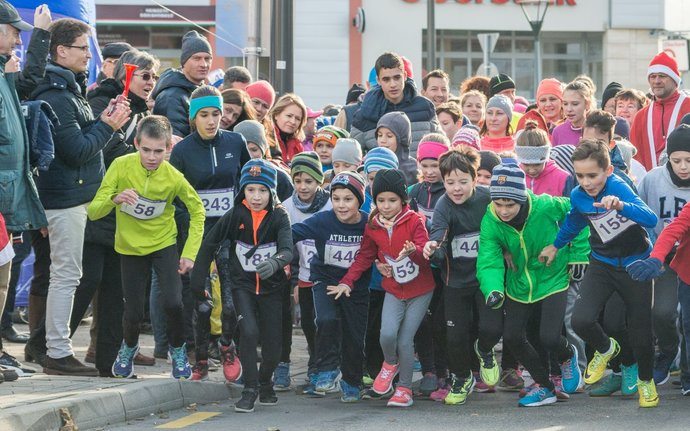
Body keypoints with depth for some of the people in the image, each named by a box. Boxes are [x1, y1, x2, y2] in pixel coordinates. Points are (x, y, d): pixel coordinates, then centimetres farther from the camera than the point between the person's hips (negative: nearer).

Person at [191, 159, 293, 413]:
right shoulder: (235, 216, -8)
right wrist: (199, 279, 0)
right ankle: (250, 390, -9)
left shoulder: (279, 217, -12)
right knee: (249, 331, -23)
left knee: (273, 346, 3)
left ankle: (265, 382, 35)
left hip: (271, 287, 0)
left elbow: (288, 250, -27)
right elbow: (209, 244, 2)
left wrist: (275, 263, -49)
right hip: (243, 285, 0)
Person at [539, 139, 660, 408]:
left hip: (635, 264, -3)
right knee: (581, 320, -20)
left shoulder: (618, 187, -25)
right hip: (602, 264, 3)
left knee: (641, 333, 1)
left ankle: (646, 381, 33)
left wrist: (620, 206, -59)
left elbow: (651, 219, -42)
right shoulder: (578, 196, -10)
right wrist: (556, 246, 28)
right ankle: (606, 349, 15)